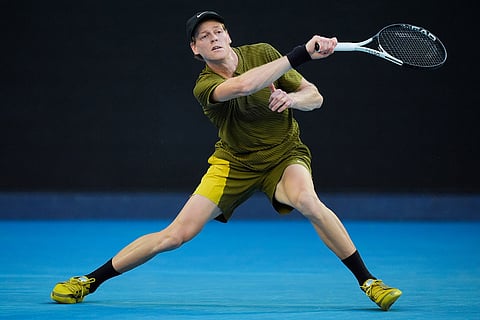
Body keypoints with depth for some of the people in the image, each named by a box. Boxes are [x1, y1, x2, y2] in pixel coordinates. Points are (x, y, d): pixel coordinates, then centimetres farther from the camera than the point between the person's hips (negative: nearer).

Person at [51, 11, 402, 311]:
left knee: (308, 202, -35)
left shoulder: (262, 53, -10)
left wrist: (292, 98, -30)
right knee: (176, 234, -7)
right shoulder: (205, 86, -20)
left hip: (285, 155, 1)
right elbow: (242, 85, -43)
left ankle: (368, 281, -24)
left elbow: (315, 96, -5)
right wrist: (302, 53, -48)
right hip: (235, 162, -1)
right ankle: (89, 281, 8)